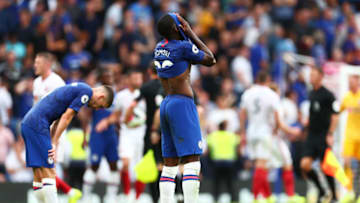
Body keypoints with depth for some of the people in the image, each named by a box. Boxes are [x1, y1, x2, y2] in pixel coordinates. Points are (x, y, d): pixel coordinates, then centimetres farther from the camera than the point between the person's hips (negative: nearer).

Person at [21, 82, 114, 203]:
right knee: (48, 173, -11)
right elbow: (66, 117, -9)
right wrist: (54, 144, -7)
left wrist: (52, 144, 10)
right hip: (37, 125, -10)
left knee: (39, 174, 10)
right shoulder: (86, 91, -4)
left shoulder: (78, 88, 24)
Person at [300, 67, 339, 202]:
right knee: (305, 165, -6)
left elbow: (335, 115, -11)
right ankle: (321, 191, 10)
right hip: (311, 135, 6)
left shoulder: (327, 95, -10)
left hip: (324, 135, -6)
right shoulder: (311, 94, 11)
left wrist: (330, 134, -16)